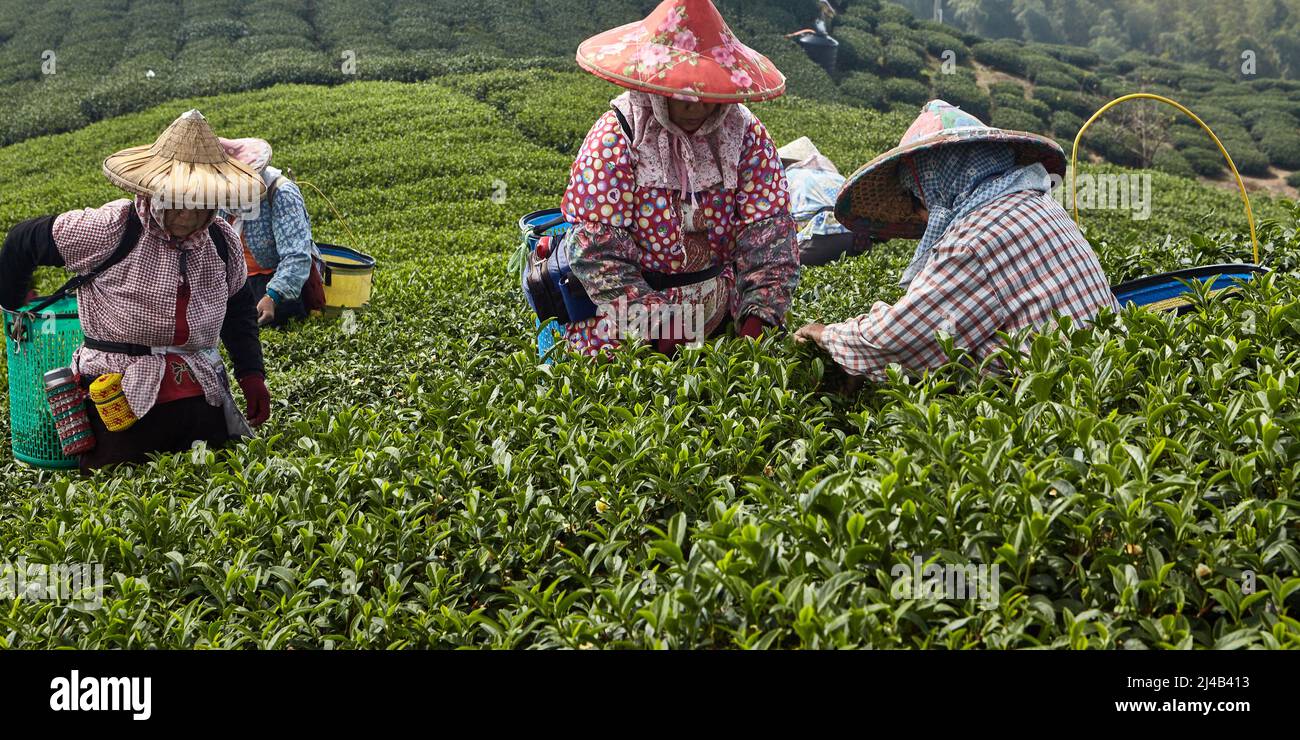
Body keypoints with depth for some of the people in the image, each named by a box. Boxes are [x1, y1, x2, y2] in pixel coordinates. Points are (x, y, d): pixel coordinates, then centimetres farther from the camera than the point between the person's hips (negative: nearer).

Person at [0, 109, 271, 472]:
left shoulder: (221, 240, 3)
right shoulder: (109, 230, -13)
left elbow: (239, 307, 18)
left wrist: (252, 374, 9)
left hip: (201, 397, 5)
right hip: (121, 399, -4)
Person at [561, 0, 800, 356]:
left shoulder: (746, 134, -3)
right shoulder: (613, 139, -12)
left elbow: (767, 233, -7)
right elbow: (599, 250, -17)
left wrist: (756, 320, -21)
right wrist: (659, 327, -23)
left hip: (722, 311, 3)